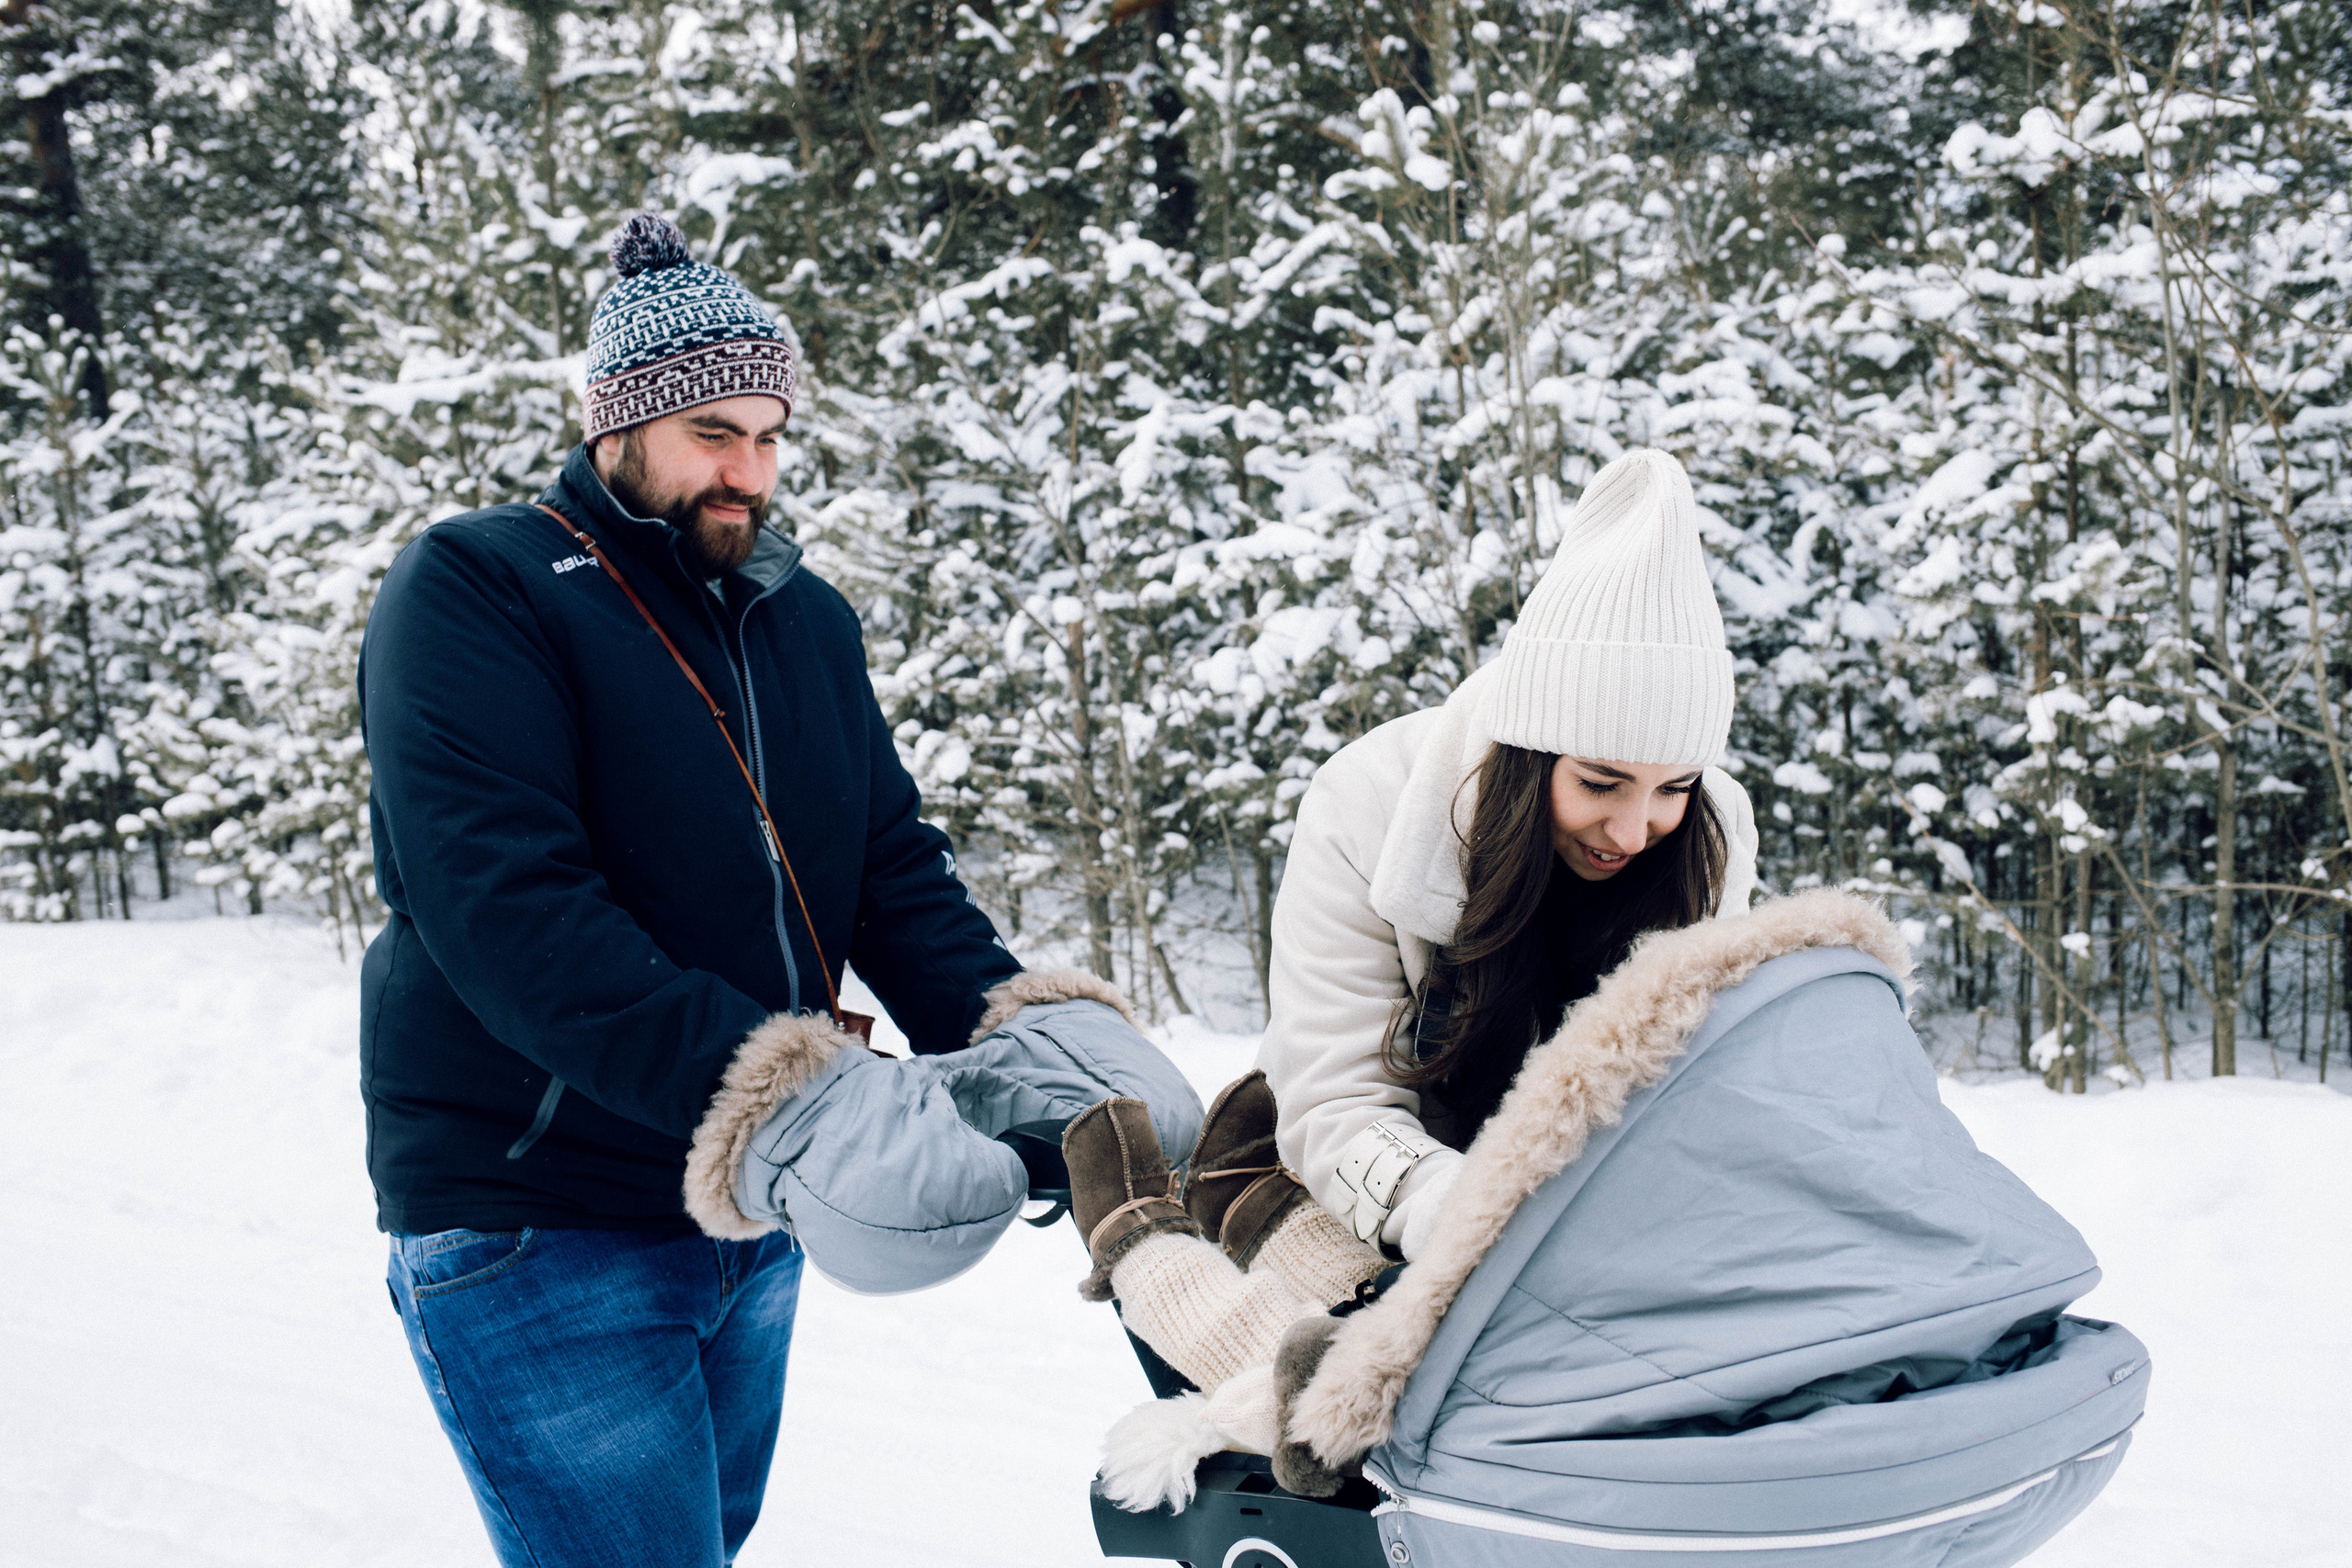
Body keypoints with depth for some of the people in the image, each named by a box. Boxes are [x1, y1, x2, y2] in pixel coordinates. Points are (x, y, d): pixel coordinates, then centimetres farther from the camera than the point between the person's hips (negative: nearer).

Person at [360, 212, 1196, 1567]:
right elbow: (509, 906, -25)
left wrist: (1017, 1024, -16)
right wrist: (762, 1092, -35)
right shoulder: (475, 593, -12)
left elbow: (897, 865, 5)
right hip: (533, 1232, -7)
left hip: (750, 1223, 7)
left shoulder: (808, 618, 10)